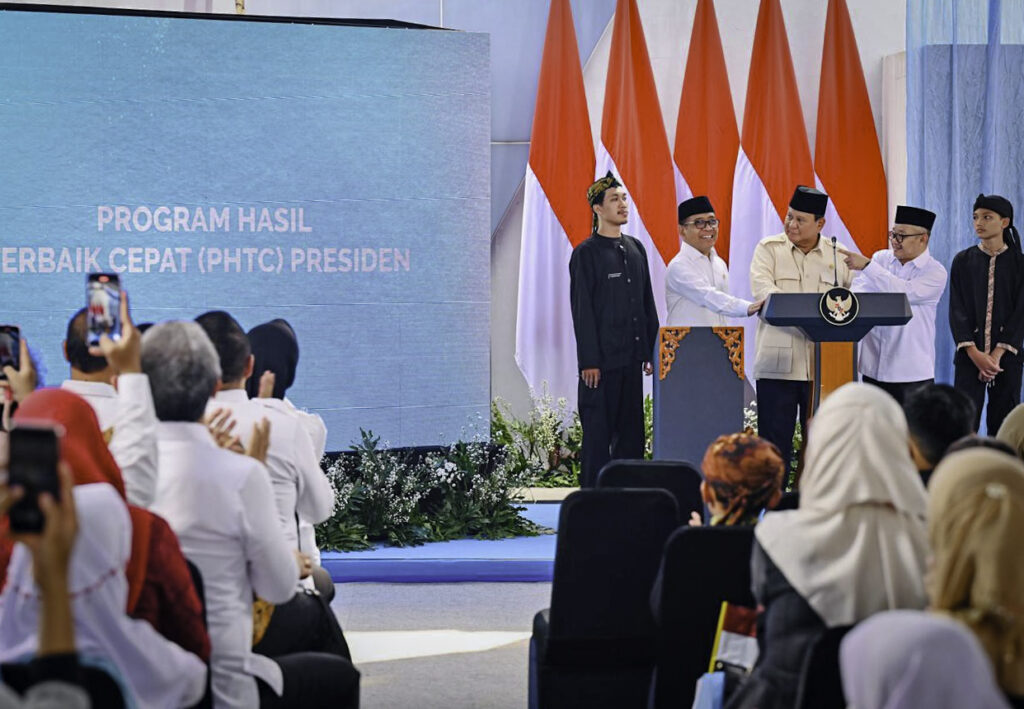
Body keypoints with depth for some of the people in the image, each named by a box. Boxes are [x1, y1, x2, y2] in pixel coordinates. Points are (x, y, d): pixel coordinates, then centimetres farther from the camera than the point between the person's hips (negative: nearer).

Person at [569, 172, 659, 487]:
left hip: (631, 359, 6)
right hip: (601, 362, -6)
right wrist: (589, 361, -14)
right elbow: (582, 310, -9)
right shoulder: (586, 254, -5)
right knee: (598, 433, -2)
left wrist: (651, 351, 11)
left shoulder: (636, 249, 13)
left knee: (631, 431, 8)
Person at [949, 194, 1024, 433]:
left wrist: (997, 355, -12)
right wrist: (974, 353, -12)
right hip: (970, 355, 0)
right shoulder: (963, 261, 6)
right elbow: (957, 310, 1)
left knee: (1002, 422, 1)